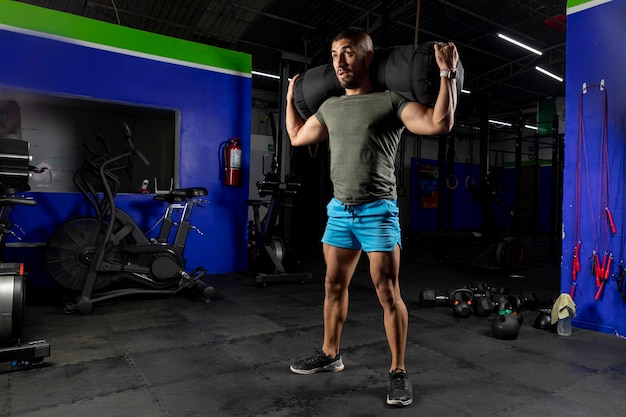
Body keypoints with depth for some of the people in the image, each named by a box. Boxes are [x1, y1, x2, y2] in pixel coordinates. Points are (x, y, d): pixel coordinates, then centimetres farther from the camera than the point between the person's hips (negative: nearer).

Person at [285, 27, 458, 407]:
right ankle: (330, 354, 31)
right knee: (334, 285, 13)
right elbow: (297, 137, 27)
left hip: (378, 210, -6)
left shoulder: (391, 101, -6)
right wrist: (291, 96, 31)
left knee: (388, 292, -3)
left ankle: (399, 372, 12)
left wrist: (448, 74, -17)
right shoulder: (329, 106, 13)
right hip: (339, 209, 6)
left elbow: (440, 124, -18)